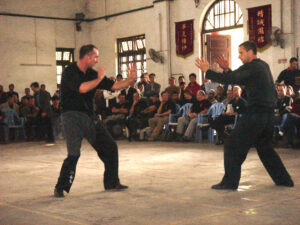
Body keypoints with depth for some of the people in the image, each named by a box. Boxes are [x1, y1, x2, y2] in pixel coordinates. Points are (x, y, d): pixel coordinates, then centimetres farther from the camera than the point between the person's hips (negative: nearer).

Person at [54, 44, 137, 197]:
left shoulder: (92, 74, 12)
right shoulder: (70, 72, -10)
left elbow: (113, 86, 12)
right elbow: (82, 88, -27)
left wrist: (130, 80, 1)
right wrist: (99, 78, -12)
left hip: (89, 117, 8)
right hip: (73, 116, -7)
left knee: (110, 147, 8)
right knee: (74, 154, -17)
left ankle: (112, 183, 22)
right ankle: (60, 188, 0)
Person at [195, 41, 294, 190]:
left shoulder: (251, 67, -11)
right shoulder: (263, 66, 18)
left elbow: (228, 80, -19)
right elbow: (239, 80, 22)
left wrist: (207, 71, -11)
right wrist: (227, 69, 13)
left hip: (256, 113, -9)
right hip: (269, 114, 9)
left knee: (233, 145, -1)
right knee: (264, 147, 23)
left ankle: (229, 182, 0)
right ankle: (283, 179, 25)